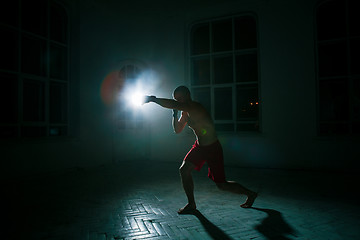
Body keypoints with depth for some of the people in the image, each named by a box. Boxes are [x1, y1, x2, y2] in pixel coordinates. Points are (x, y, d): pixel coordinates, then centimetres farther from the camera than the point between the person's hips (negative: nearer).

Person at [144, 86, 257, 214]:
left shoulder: (194, 107, -25)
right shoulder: (185, 112, 4)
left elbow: (173, 104, -40)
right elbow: (177, 130, 12)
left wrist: (153, 99, -30)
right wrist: (174, 113, -2)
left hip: (213, 149, -8)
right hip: (199, 146, 8)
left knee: (222, 185, 2)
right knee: (184, 170, -2)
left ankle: (250, 194, 27)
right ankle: (191, 204, 15)